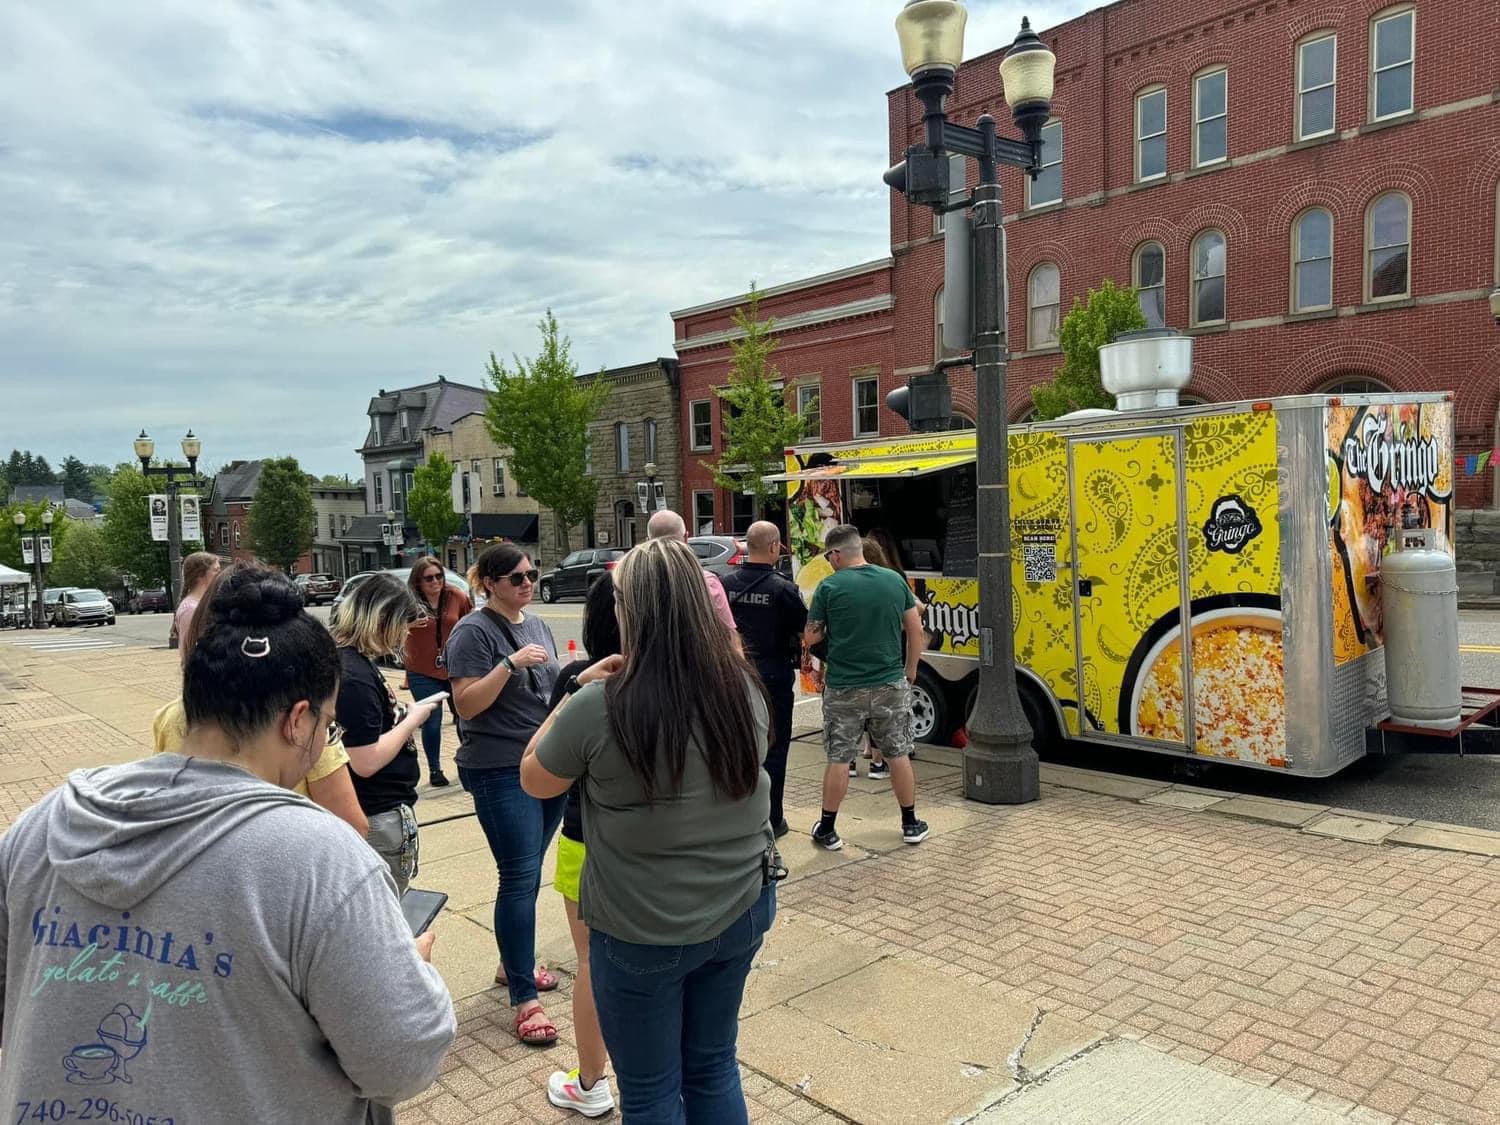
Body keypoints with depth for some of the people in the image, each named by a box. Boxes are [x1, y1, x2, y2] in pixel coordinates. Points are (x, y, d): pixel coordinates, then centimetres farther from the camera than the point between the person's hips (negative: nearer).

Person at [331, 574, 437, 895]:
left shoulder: (355, 662, 6)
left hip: (382, 810, 10)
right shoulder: (355, 675, -24)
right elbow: (366, 761, -26)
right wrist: (412, 719, -14)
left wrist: (404, 716, 5)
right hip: (380, 819, -10)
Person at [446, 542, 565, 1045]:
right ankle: (525, 999, 3)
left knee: (527, 874, 16)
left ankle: (512, 963, 33)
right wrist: (511, 663, -25)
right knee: (519, 878, -5)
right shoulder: (474, 631, -10)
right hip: (502, 771, -7)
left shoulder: (538, 626, 13)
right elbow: (466, 705, -16)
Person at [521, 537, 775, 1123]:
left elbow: (534, 780, -5)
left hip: (643, 932, -4)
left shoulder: (600, 707, -23)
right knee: (714, 1069, 24)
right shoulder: (745, 689, -9)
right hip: (741, 911, 5)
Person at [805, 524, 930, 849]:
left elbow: (811, 638, -6)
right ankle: (911, 825, 24)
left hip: (844, 688, -3)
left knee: (838, 759, 6)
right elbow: (916, 629, 4)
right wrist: (910, 671, 14)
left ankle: (827, 829, 15)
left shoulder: (829, 587, -10)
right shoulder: (894, 580, 1)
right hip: (891, 685, 3)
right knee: (898, 755, 14)